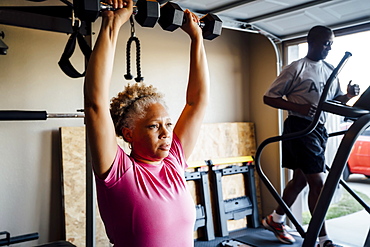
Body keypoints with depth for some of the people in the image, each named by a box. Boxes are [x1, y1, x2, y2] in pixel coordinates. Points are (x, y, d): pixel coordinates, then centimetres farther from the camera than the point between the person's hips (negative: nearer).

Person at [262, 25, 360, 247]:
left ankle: (275, 220, 31)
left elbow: (336, 100, 18)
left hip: (320, 129, 8)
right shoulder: (296, 69, -8)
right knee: (317, 182, -8)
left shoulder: (330, 70, 13)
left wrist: (349, 95, -5)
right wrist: (298, 107, -22)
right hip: (300, 127, -8)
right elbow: (269, 97, -9)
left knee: (301, 179, 14)